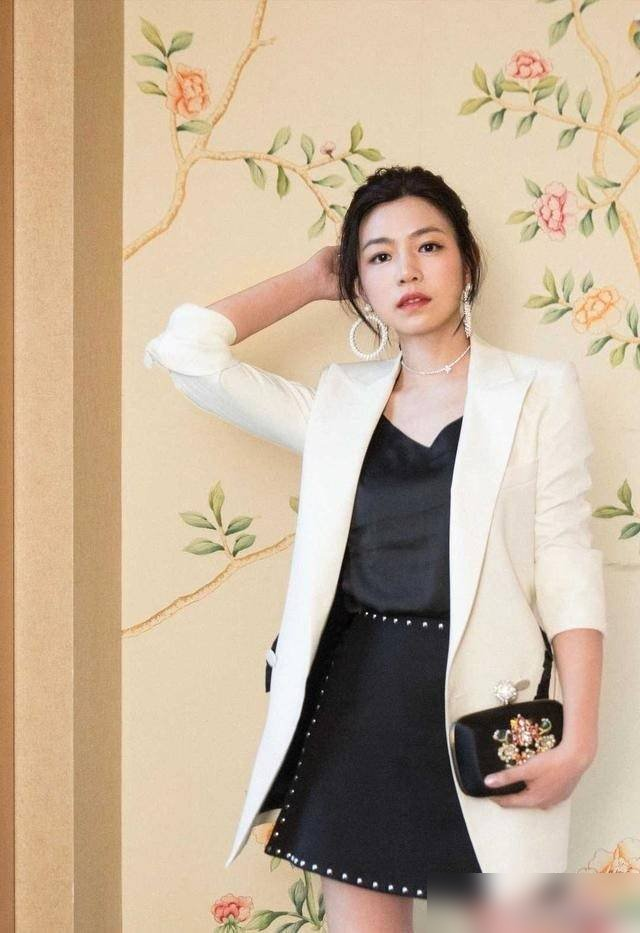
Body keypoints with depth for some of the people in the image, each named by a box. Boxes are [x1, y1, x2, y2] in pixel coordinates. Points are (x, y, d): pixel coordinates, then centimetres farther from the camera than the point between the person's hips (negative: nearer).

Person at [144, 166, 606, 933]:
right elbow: (186, 350, 3)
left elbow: (567, 564, -4)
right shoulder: (339, 403, 8)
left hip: (478, 705, -2)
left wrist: (579, 734, -11)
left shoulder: (539, 390, 1)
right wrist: (309, 281, 11)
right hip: (353, 699, 3)